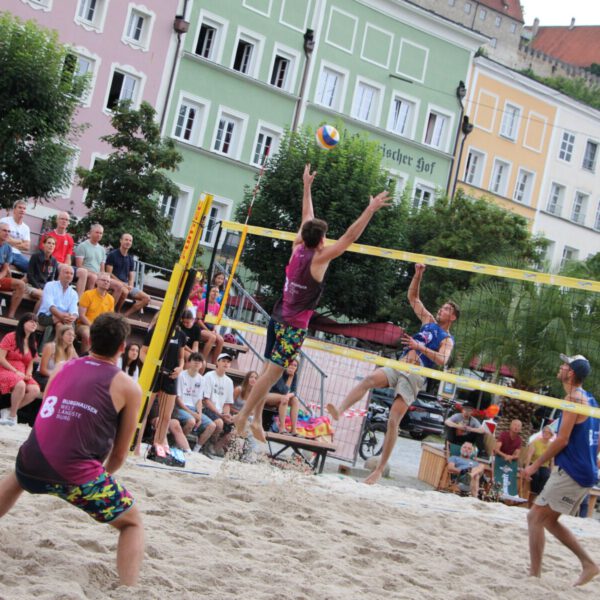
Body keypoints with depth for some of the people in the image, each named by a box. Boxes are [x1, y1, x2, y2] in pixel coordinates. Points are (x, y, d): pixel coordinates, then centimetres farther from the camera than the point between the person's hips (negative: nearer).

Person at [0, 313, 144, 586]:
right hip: (75, 474, -5)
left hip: (31, 464, 5)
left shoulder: (64, 367, 14)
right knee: (133, 524, 16)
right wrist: (100, 477, 26)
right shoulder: (128, 387, 2)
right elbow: (119, 455, 6)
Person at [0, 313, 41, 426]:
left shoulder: (33, 343, 13)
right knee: (20, 385, -38)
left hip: (22, 375, 6)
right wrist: (16, 372, -17)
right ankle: (12, 416, -18)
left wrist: (28, 374, -5)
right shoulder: (10, 337, -6)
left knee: (35, 390, -26)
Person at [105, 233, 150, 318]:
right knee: (124, 291, -40)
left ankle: (125, 315, -17)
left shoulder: (130, 259, 17)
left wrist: (130, 286, -9)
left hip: (127, 285, 7)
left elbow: (131, 276, 14)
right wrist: (122, 284, -16)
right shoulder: (112, 255, -1)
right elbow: (109, 273, -8)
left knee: (146, 298, -9)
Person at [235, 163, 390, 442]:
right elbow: (349, 237, -18)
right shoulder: (319, 258, -14)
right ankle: (244, 415, -6)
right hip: (295, 325, -8)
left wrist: (307, 186, 24)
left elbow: (307, 218, 16)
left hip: (278, 318, 8)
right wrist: (371, 210, -17)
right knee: (273, 373, -6)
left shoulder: (298, 249, 2)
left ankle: (256, 418, 14)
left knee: (269, 369, 11)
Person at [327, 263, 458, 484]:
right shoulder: (429, 321, 22)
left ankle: (380, 469, -15)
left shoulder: (447, 339, 6)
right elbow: (412, 297, 24)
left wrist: (421, 347, -22)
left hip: (415, 375, -5)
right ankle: (340, 411, -46)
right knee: (369, 379, -28)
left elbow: (442, 360, -14)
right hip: (399, 366, 5)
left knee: (393, 420, -15)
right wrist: (418, 275, 12)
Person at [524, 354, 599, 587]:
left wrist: (536, 465, -10)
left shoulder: (573, 399, -14)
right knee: (549, 520, 17)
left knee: (535, 517, -4)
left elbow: (562, 440, -17)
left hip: (570, 472, -9)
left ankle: (534, 573, -4)